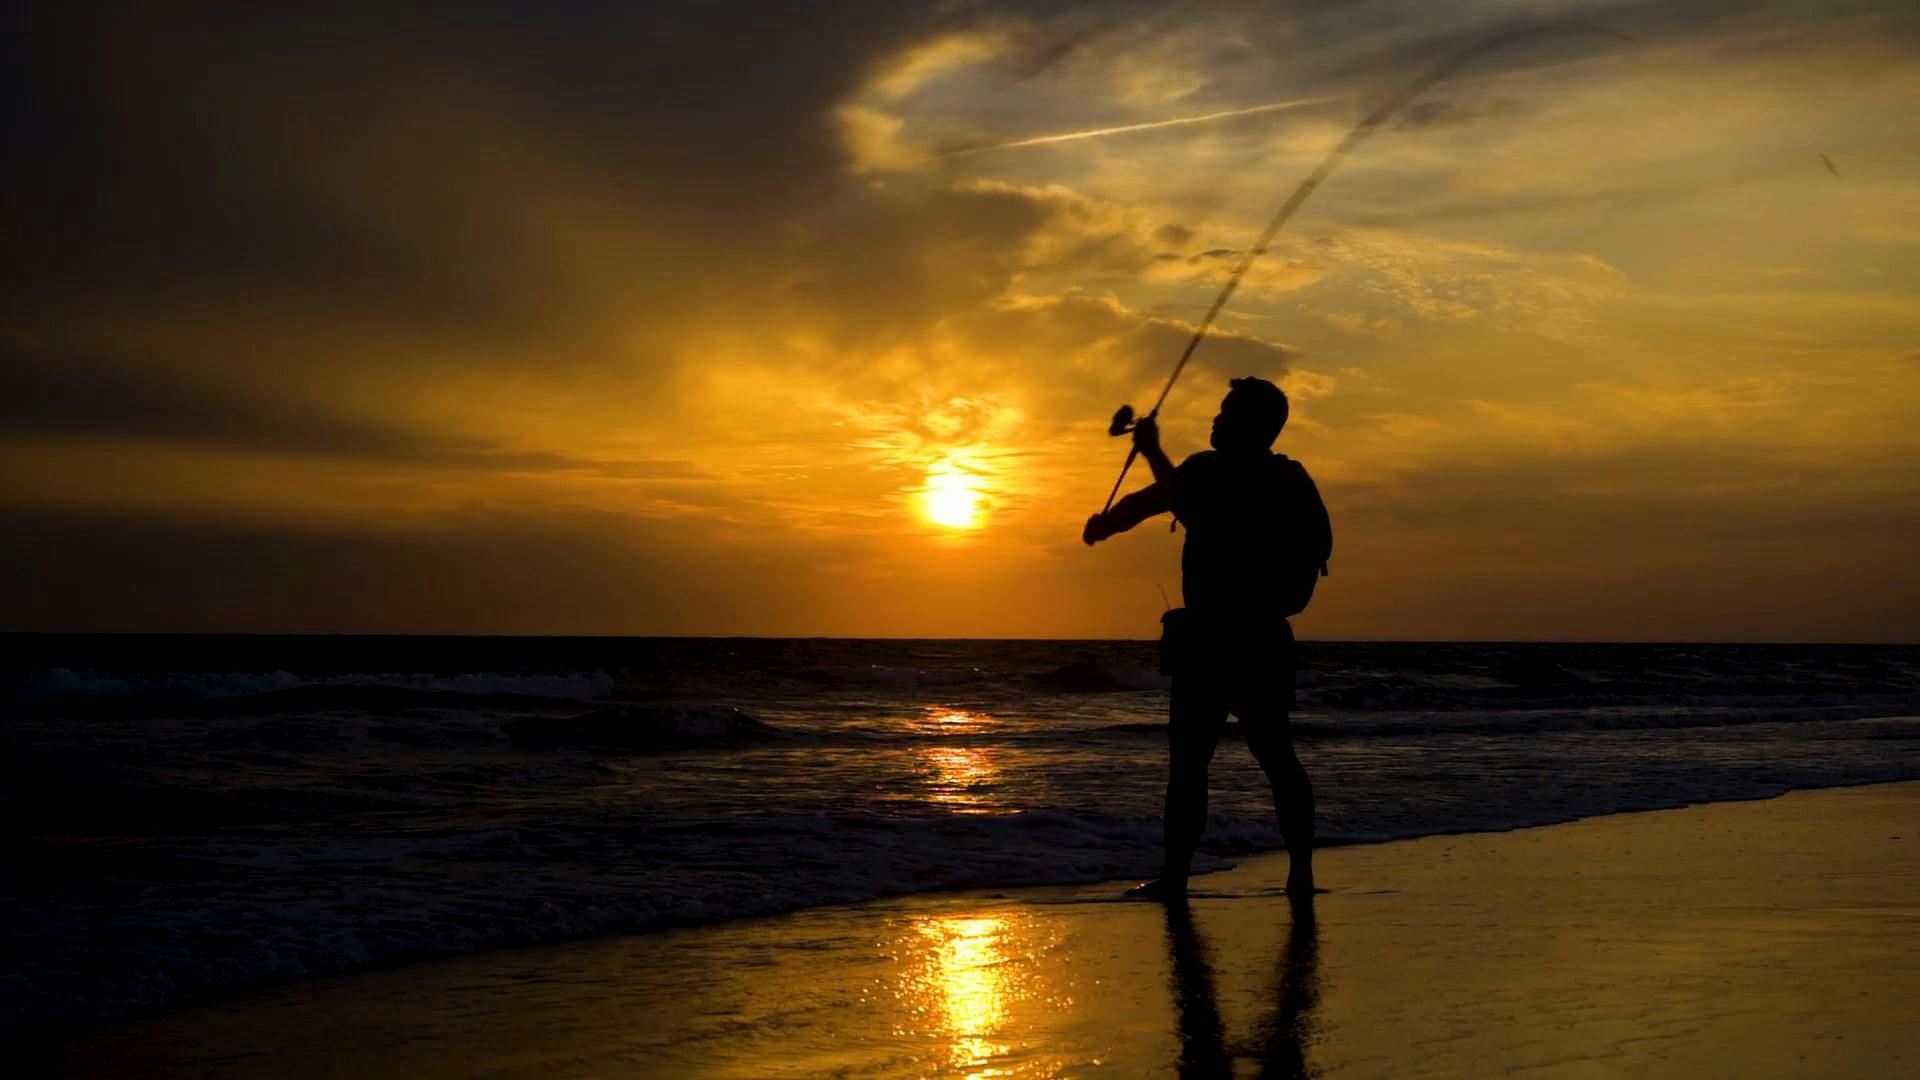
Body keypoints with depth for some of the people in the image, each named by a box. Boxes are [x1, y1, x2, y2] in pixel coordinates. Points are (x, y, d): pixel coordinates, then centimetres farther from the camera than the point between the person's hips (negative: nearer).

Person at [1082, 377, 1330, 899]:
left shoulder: (1213, 471, -11)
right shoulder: (1292, 482, 13)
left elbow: (1138, 507, -1)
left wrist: (1100, 526, 21)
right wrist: (1153, 453, 37)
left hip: (1212, 641, -7)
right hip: (1268, 642, 7)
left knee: (1188, 762, -2)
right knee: (1278, 759, 12)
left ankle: (1174, 877, -2)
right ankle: (1301, 873, 10)